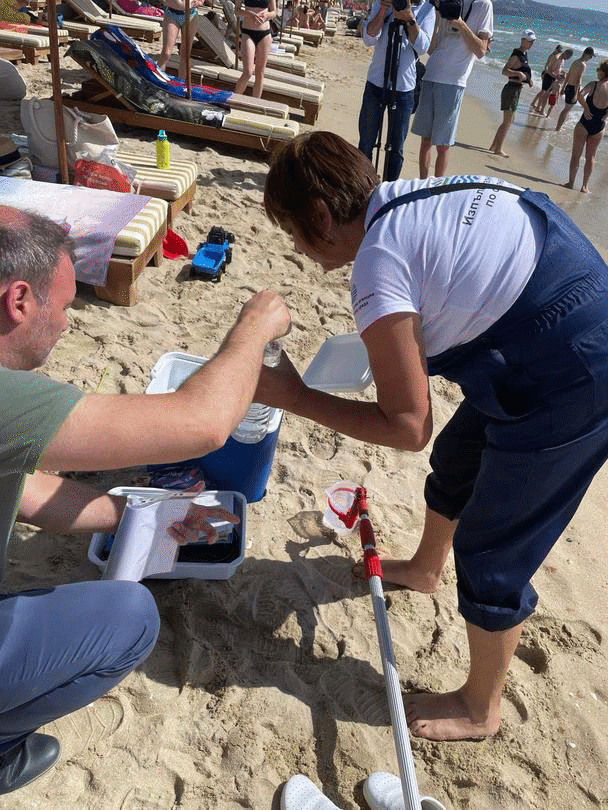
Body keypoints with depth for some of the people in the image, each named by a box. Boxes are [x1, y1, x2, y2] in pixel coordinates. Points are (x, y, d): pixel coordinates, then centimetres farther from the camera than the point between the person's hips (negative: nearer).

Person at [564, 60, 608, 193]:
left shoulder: (594, 85, -11)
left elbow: (580, 95, -27)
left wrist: (586, 108, -14)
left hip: (584, 124, -3)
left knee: (576, 155, 9)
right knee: (590, 157, 15)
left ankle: (571, 182, 12)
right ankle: (585, 185, 16)